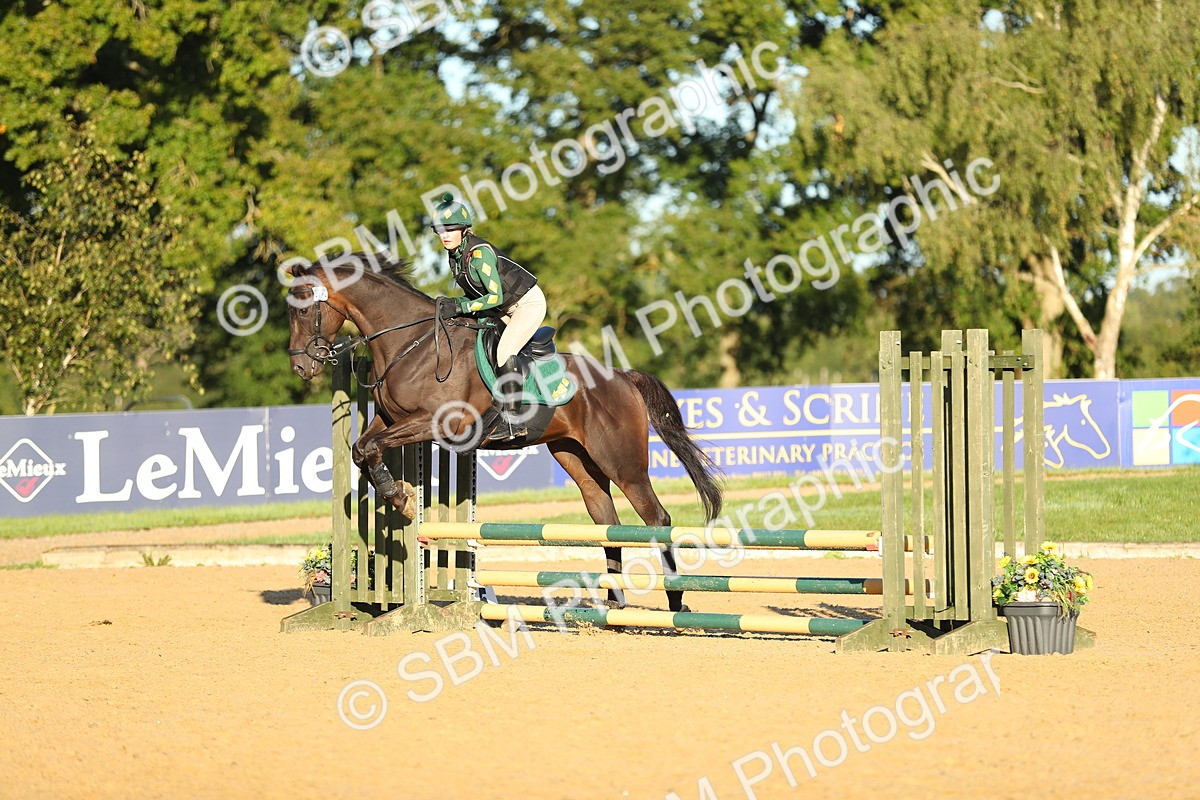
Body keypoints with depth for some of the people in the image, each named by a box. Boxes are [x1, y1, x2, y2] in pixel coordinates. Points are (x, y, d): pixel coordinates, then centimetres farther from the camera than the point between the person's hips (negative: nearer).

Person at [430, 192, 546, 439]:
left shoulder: (480, 253, -27)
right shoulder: (454, 255, -1)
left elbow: (496, 297, -27)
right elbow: (474, 292, 8)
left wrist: (462, 306, -30)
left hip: (529, 303, -10)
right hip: (506, 309, 10)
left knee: (504, 352, -24)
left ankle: (514, 423, -24)